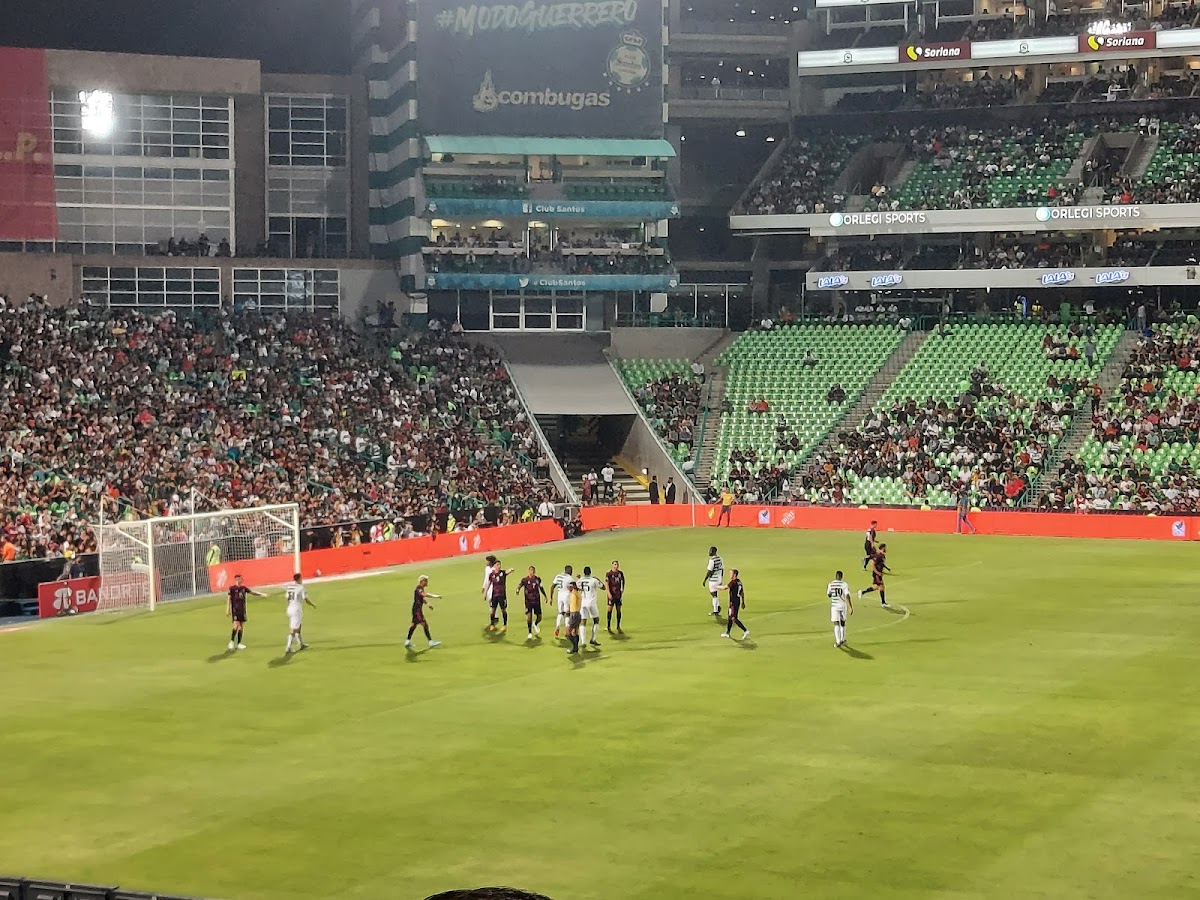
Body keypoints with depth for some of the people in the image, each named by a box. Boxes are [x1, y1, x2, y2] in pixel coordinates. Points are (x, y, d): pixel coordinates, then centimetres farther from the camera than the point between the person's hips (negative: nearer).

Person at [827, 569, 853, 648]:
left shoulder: (831, 584, -2)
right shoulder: (845, 584, -7)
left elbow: (829, 595, 11)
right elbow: (847, 596, -13)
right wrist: (851, 607, -12)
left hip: (834, 605, 0)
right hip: (843, 605, 0)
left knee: (836, 624, -2)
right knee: (842, 622, 18)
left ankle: (838, 642, -12)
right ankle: (842, 639, 30)